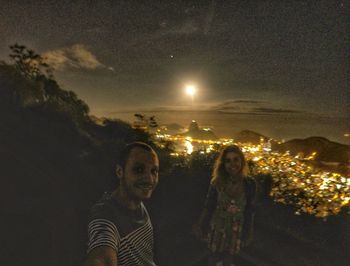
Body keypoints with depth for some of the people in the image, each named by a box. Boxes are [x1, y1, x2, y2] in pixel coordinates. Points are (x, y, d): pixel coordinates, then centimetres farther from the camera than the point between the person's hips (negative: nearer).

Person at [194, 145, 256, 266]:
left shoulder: (249, 184, -13)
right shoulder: (217, 182, -15)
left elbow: (249, 211, -4)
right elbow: (208, 207, -6)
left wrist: (246, 235, 1)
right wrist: (202, 228, -1)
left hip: (236, 233, 1)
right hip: (217, 231, 0)